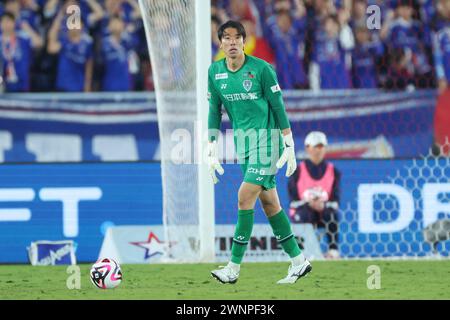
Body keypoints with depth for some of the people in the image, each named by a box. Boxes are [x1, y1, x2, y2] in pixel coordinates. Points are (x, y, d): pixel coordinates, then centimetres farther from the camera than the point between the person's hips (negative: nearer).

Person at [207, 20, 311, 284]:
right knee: (269, 202, 8)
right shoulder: (215, 72, 4)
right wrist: (213, 152, 6)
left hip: (266, 140, -6)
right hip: (243, 143, 6)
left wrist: (289, 147, -6)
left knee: (245, 198, -13)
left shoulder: (261, 69, -11)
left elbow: (278, 107, -7)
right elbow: (215, 112, 10)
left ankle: (234, 268, -10)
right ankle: (298, 260, 17)